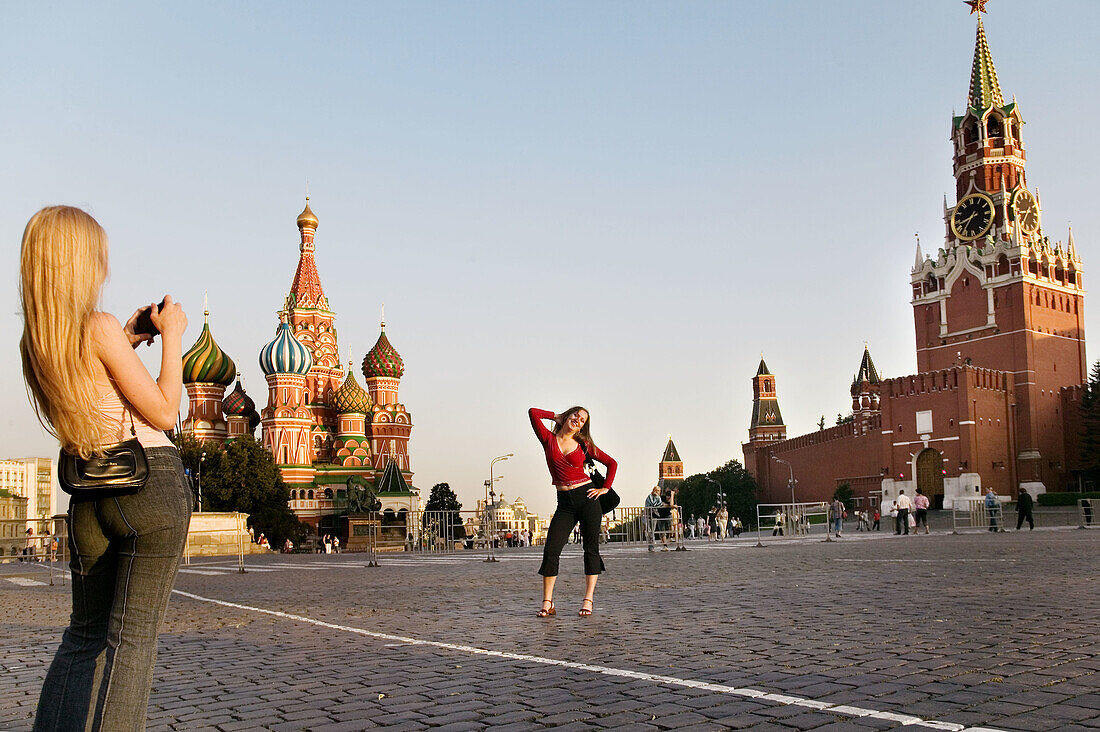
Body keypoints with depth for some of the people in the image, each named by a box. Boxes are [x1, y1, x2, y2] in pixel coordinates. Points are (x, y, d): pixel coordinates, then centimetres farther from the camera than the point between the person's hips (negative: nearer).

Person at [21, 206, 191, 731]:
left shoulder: (32, 343, 9)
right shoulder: (100, 328, -13)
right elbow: (164, 413, -9)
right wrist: (171, 337, 0)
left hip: (89, 492, 7)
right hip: (151, 482, -7)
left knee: (84, 635, 16)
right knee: (132, 634, -2)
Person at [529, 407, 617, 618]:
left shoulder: (584, 445, 5)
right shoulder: (549, 440, 6)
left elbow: (612, 463, 13)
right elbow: (533, 412, -2)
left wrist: (605, 488, 5)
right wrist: (556, 416, 11)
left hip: (587, 497, 0)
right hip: (565, 502, 0)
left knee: (591, 549, 0)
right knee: (551, 550, -7)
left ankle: (588, 600, 5)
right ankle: (547, 602, -1)